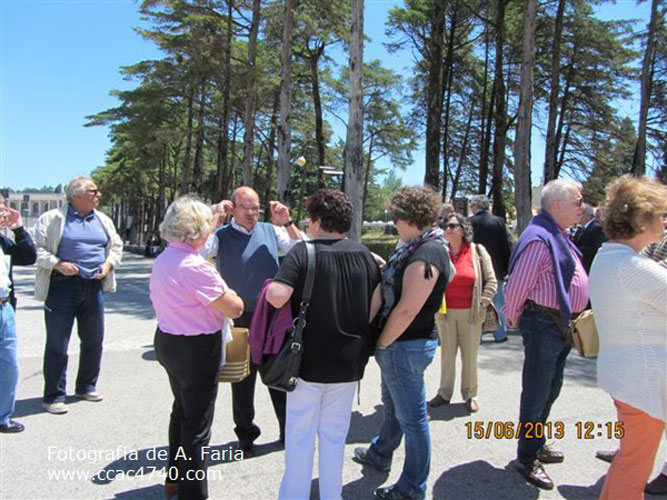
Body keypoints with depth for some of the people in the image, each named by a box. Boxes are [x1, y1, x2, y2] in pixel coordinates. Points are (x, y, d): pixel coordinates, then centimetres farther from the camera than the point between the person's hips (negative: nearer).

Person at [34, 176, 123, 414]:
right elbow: (37, 248, -5)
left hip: (94, 287, 5)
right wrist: (57, 264, -18)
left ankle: (86, 386, 30)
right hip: (63, 286, -5)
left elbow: (116, 246, 19)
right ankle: (53, 396, 12)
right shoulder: (52, 218, -3)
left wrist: (108, 264, 1)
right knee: (57, 343, 0)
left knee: (94, 340, 13)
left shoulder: (103, 221, 12)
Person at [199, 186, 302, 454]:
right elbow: (198, 250, -21)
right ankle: (246, 436, 29)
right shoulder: (222, 236, -4)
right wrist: (216, 218, -21)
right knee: (242, 381, 11)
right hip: (241, 321, -2)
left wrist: (287, 222, -6)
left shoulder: (270, 230, 5)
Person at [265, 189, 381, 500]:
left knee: (300, 435, 12)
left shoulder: (304, 252, -14)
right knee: (335, 434, 17)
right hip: (349, 362, 4)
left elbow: (277, 297, -26)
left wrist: (270, 287, -5)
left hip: (309, 360, -4)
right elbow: (377, 303, 5)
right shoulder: (363, 254, 0)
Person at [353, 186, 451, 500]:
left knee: (411, 417, 5)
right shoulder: (417, 248, 9)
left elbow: (407, 309, -25)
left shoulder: (426, 255, -23)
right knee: (392, 405, 28)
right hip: (399, 344, 10)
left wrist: (381, 344, -16)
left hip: (406, 345, -10)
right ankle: (380, 454, 50)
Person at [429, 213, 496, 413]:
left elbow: (491, 281, 2)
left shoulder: (477, 251, -1)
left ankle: (470, 395, 20)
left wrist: (482, 304, -4)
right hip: (445, 312, 1)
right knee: (447, 353, 8)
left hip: (470, 313, -1)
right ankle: (444, 393, 19)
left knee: (470, 355, 7)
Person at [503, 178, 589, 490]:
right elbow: (517, 286, -22)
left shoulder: (559, 236, 12)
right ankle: (527, 459, 16)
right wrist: (515, 319, -8)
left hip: (562, 326, 10)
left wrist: (571, 323, 17)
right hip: (544, 324, -10)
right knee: (536, 393, 1)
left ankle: (537, 444, 38)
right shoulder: (539, 239, -21)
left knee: (550, 390, 21)